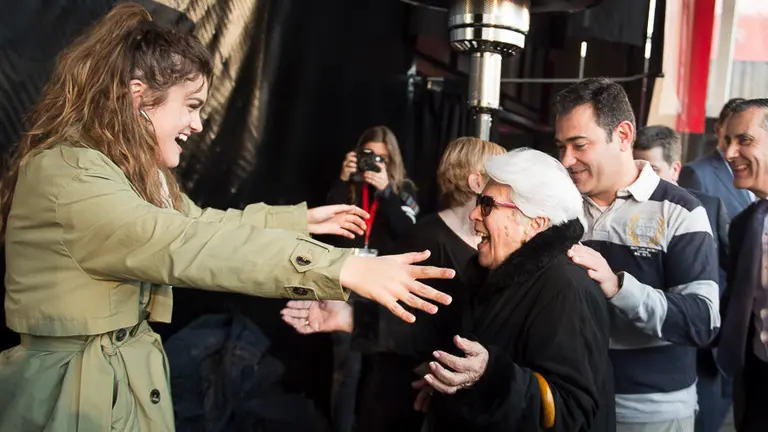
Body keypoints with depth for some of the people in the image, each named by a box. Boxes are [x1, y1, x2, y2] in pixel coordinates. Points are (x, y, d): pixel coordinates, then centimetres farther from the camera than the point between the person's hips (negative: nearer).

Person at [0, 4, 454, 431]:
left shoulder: (134, 169, 8)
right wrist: (346, 269, -37)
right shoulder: (64, 173, -25)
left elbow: (200, 221, 14)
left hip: (132, 377, 9)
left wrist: (302, 219, 15)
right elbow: (187, 246, -34)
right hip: (73, 393, -9)